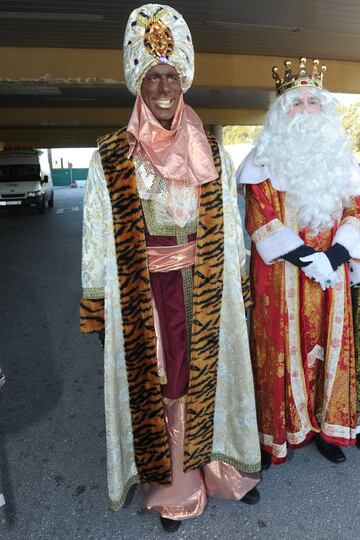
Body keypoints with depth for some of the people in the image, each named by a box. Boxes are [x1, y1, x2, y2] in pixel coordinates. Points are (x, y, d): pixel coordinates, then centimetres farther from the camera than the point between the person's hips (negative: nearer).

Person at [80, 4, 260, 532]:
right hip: (147, 290, -2)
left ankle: (219, 464, 39)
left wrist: (236, 286, 9)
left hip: (207, 287, 3)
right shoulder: (112, 157, -3)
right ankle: (171, 486, 32)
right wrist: (99, 305, -2)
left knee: (210, 371, 13)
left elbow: (229, 225, 8)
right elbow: (99, 237, -2)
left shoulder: (211, 152, 5)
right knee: (158, 380, 8)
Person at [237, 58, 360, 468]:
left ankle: (325, 426, 30)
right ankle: (274, 434, 20)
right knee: (281, 351, 2)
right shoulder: (265, 160, -2)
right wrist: (307, 258, -17)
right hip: (280, 276, -4)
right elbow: (259, 220, -10)